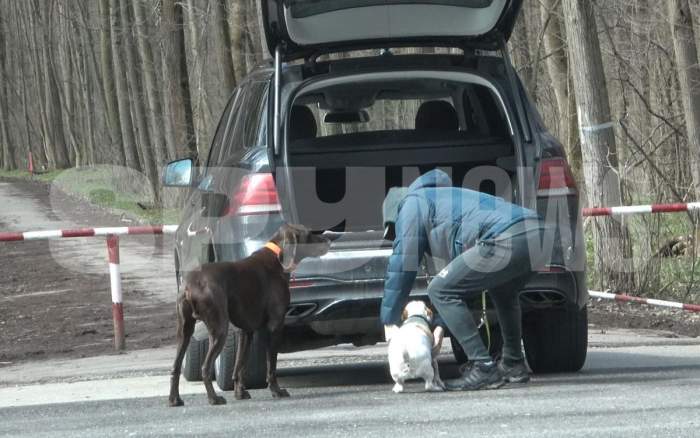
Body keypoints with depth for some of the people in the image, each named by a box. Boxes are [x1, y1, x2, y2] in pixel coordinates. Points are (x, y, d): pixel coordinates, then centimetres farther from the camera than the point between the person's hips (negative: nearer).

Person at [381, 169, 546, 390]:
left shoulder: (412, 203, 14)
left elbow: (402, 263, 7)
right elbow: (463, 278, 43)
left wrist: (389, 320, 12)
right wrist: (441, 325, 42)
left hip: (506, 239, -9)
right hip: (538, 235, 10)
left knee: (439, 291, -1)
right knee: (502, 293, 37)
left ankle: (484, 368, -5)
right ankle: (514, 365, 37)